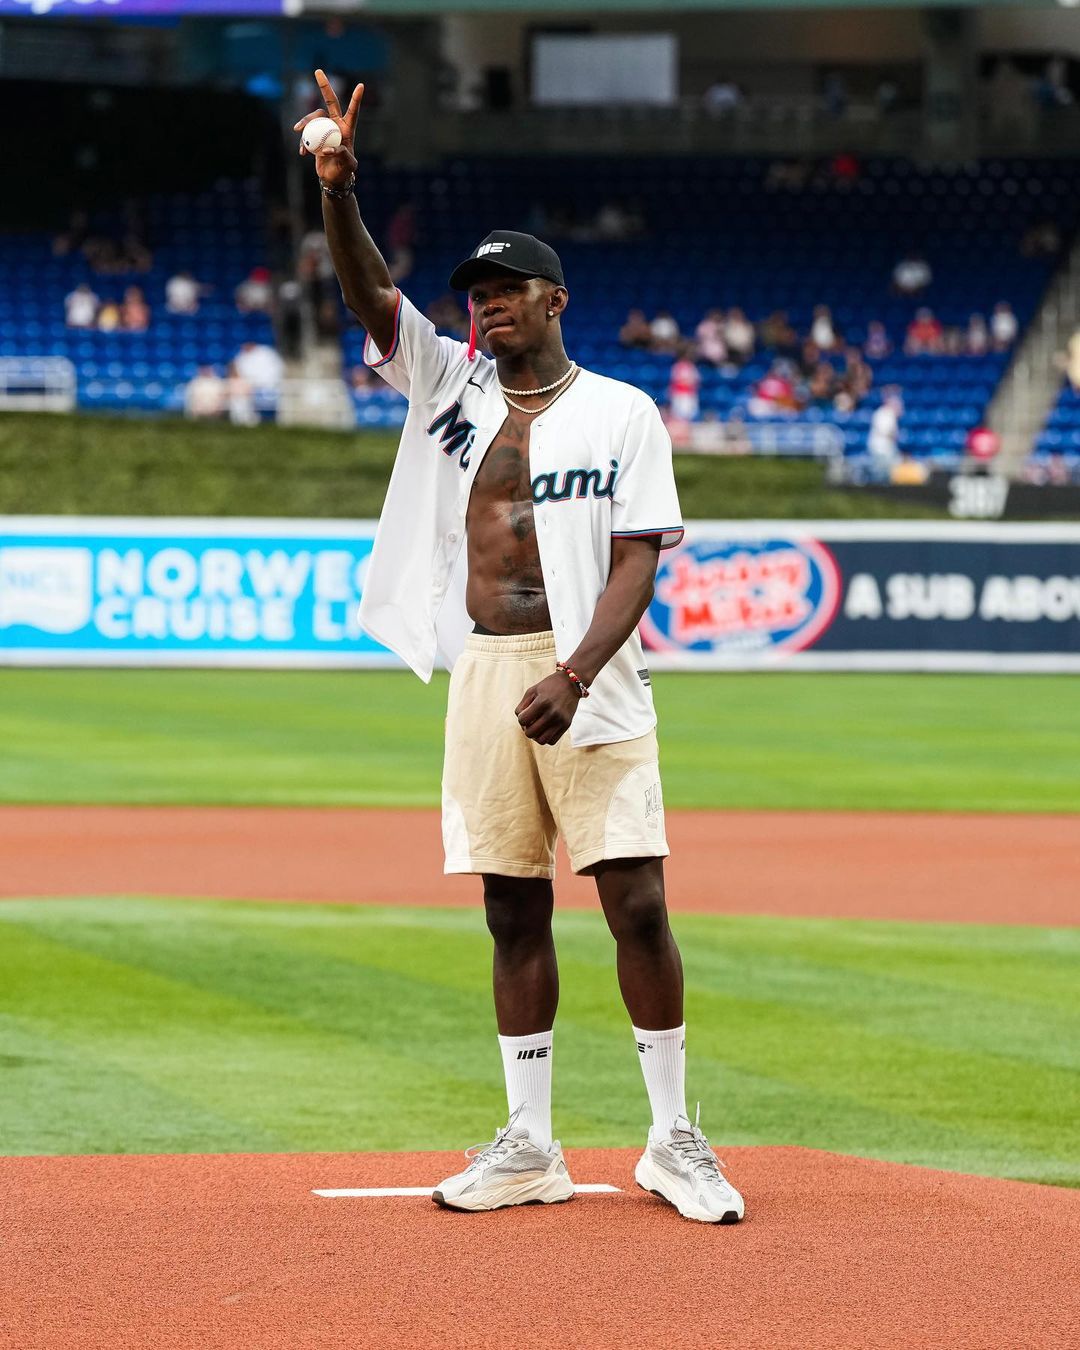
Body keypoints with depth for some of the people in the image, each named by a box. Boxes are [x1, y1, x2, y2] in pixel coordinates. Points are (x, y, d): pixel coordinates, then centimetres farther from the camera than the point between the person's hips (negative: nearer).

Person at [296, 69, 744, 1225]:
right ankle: (529, 1148, 12)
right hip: (485, 674, 4)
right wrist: (338, 191, -20)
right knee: (513, 910, 6)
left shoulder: (621, 413, 1)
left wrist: (575, 676, -19)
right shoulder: (452, 386, 13)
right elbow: (370, 296, -1)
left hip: (588, 677, -4)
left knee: (637, 902, -8)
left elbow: (638, 561, -6)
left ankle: (673, 1139, 1)